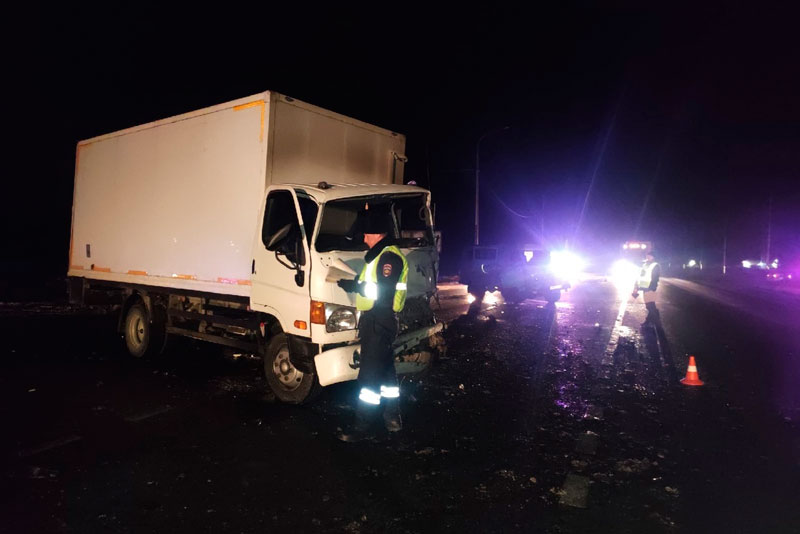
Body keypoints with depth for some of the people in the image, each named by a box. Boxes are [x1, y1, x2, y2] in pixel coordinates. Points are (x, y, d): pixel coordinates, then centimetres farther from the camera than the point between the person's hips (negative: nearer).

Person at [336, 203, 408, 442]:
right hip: (374, 320, 11)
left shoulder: (390, 256, -17)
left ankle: (361, 426, 1)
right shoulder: (380, 254, 18)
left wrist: (355, 286, -19)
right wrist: (355, 284, 8)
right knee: (386, 371, 18)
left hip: (379, 321, -11)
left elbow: (383, 292, -25)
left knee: (369, 375, -6)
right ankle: (393, 418, 30)